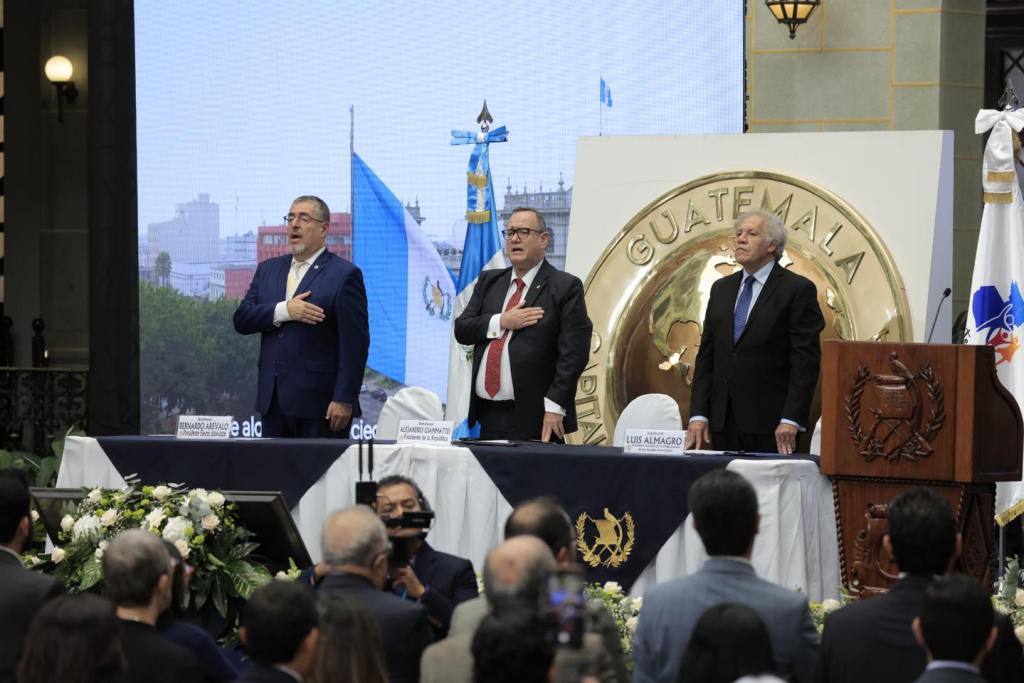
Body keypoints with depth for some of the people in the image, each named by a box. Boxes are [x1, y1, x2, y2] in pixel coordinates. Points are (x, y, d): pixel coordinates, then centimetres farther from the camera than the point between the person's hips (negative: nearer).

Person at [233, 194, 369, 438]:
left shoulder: (344, 275, -3)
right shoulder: (268, 269, 16)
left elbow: (355, 345, -9)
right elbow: (241, 319, 6)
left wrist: (344, 400, -15)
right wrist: (284, 311, -11)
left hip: (320, 404, -5)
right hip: (273, 401, 5)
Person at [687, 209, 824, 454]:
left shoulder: (798, 290, -2)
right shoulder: (721, 289, 16)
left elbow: (806, 361, -8)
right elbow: (706, 356, 15)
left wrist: (790, 421, -16)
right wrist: (698, 415, 4)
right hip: (723, 421, 5)